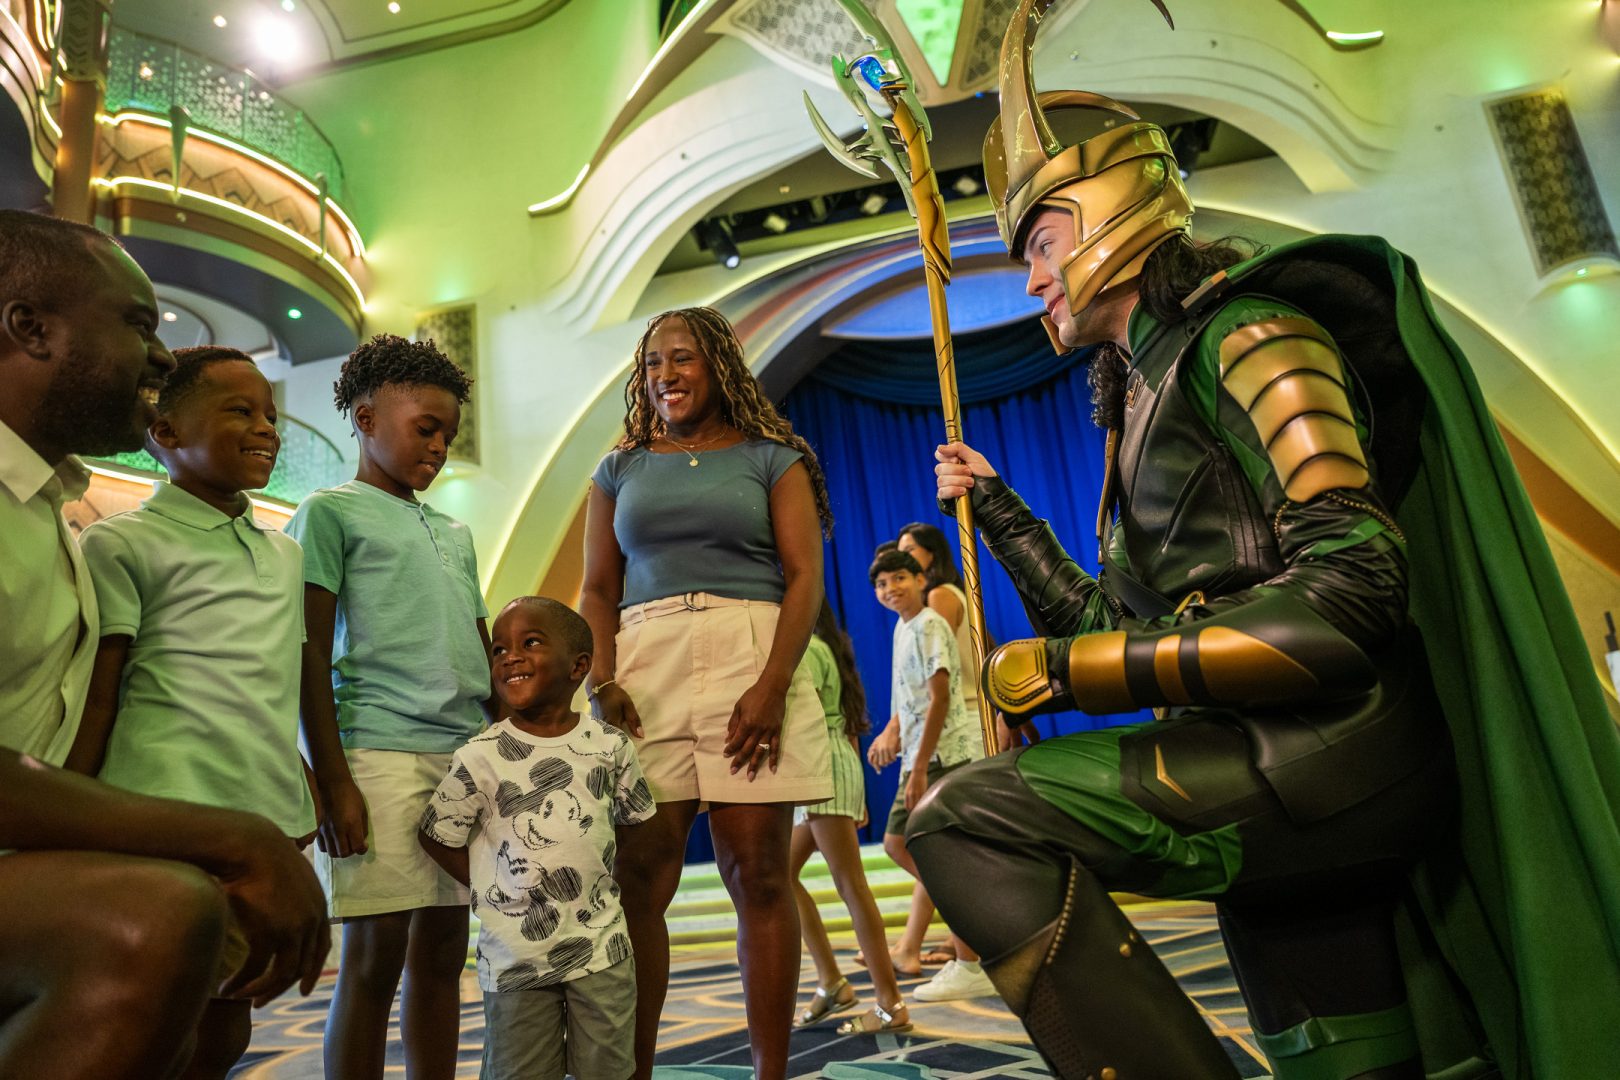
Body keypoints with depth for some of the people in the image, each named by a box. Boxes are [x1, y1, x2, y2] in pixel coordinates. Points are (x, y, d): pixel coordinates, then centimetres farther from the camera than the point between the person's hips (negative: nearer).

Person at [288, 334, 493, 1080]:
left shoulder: (455, 533, 21)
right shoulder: (332, 511, 4)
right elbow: (310, 653, -4)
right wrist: (332, 780, -11)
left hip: (468, 755, 6)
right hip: (380, 751, -6)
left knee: (442, 950, 10)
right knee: (376, 953, -1)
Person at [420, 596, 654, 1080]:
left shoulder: (610, 745, -4)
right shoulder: (480, 757, -10)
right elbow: (436, 837, -2)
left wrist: (593, 872, 4)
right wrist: (496, 891, -4)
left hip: (603, 948, 2)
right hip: (514, 957, -1)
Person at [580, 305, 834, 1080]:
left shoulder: (771, 458, 10)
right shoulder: (621, 471, 18)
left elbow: (805, 578, 0)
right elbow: (597, 590, 13)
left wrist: (772, 687, -14)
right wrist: (601, 682, -5)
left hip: (750, 660, -2)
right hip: (645, 670, 2)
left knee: (758, 873, -1)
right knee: (638, 879, -2)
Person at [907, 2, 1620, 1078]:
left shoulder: (1239, 334, -5)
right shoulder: (1148, 389, 20)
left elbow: (1351, 591, -19)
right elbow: (1123, 622, 23)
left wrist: (1066, 669, -16)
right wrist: (999, 510, 21)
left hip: (1338, 742, -9)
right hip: (1273, 777, 9)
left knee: (963, 820, -23)